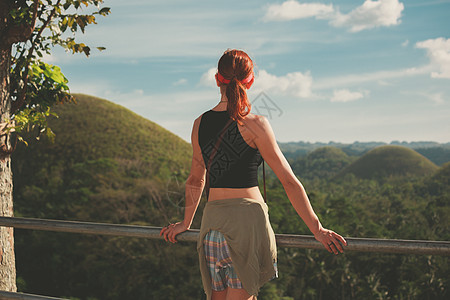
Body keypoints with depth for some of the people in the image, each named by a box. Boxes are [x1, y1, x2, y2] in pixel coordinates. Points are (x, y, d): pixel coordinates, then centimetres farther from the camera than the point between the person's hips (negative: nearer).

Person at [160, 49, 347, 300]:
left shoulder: (200, 124, 7)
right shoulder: (254, 124, -8)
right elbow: (289, 181, -8)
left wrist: (186, 223, 32)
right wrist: (317, 230, -3)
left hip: (212, 221, 5)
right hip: (248, 216, -5)